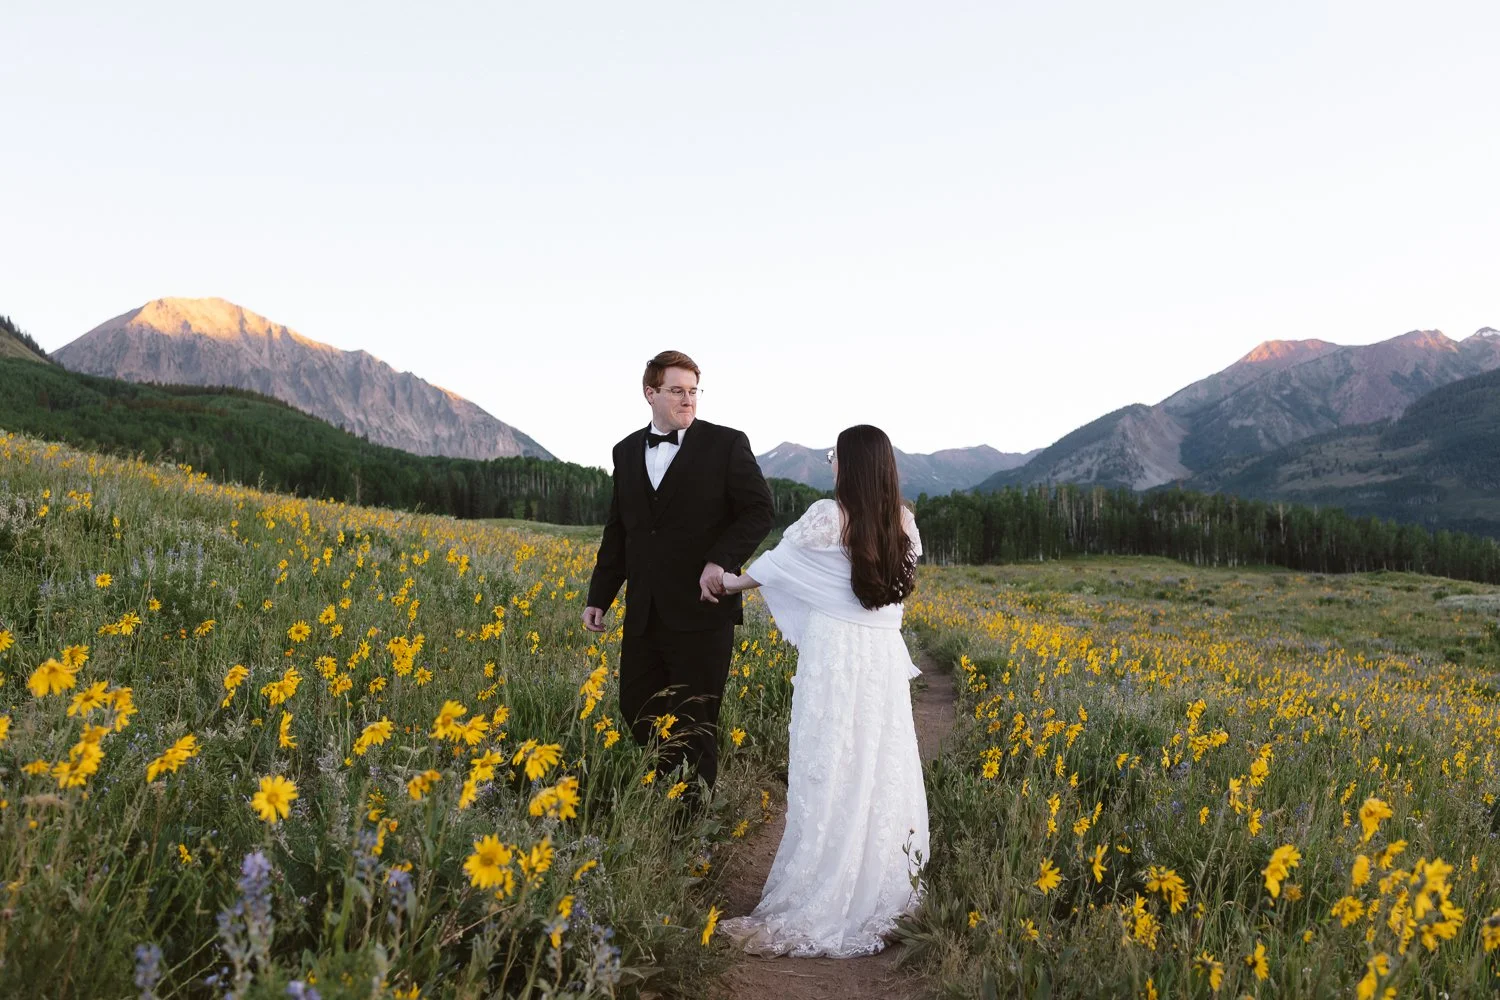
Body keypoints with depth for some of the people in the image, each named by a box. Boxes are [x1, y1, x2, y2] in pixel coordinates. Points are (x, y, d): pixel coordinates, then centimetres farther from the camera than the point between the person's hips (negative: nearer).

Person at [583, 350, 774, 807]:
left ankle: (691, 816, 19)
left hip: (701, 611, -5)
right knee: (637, 712, 11)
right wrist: (598, 597, 13)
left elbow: (759, 511, -7)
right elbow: (616, 532, 16)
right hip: (645, 614, 5)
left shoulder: (726, 444, -4)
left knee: (693, 722, 4)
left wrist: (721, 561, -21)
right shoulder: (627, 452, 12)